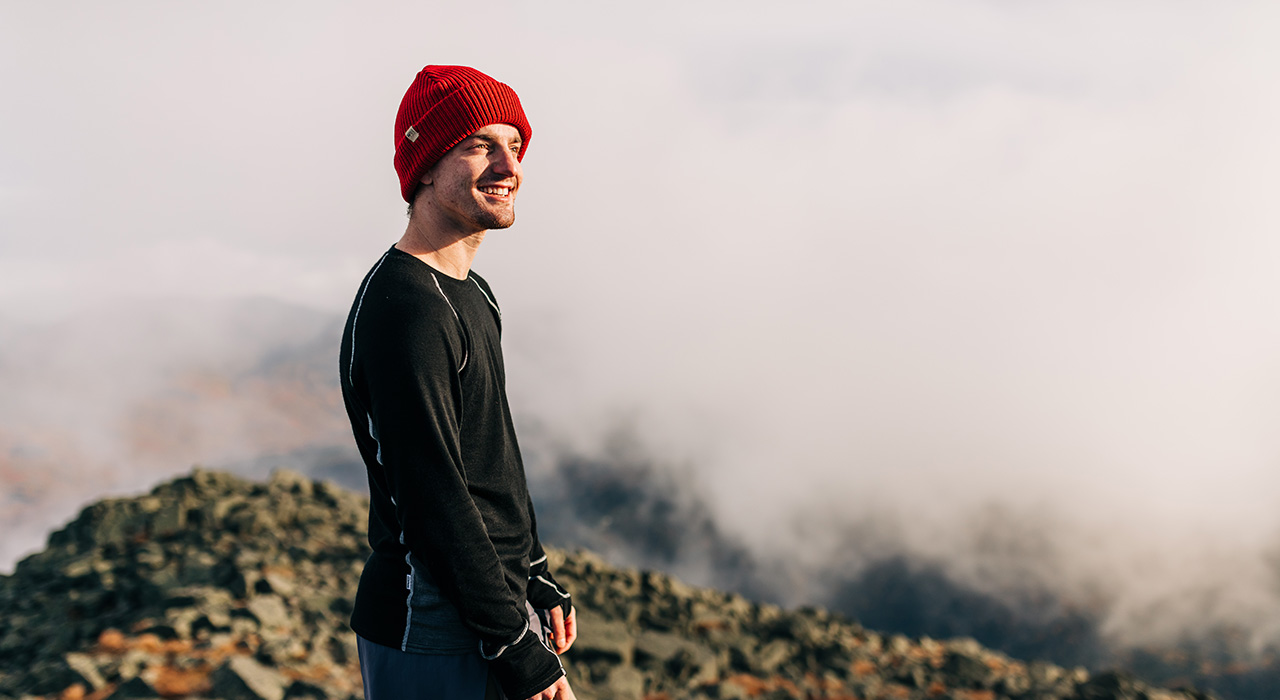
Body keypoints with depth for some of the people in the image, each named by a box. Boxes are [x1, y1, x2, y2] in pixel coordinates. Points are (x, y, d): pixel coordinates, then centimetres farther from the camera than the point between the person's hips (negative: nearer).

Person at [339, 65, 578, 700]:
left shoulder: (470, 294, 14)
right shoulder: (403, 311, -19)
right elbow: (433, 500, -23)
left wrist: (537, 583, 18)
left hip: (499, 606, 10)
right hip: (434, 641, -9)